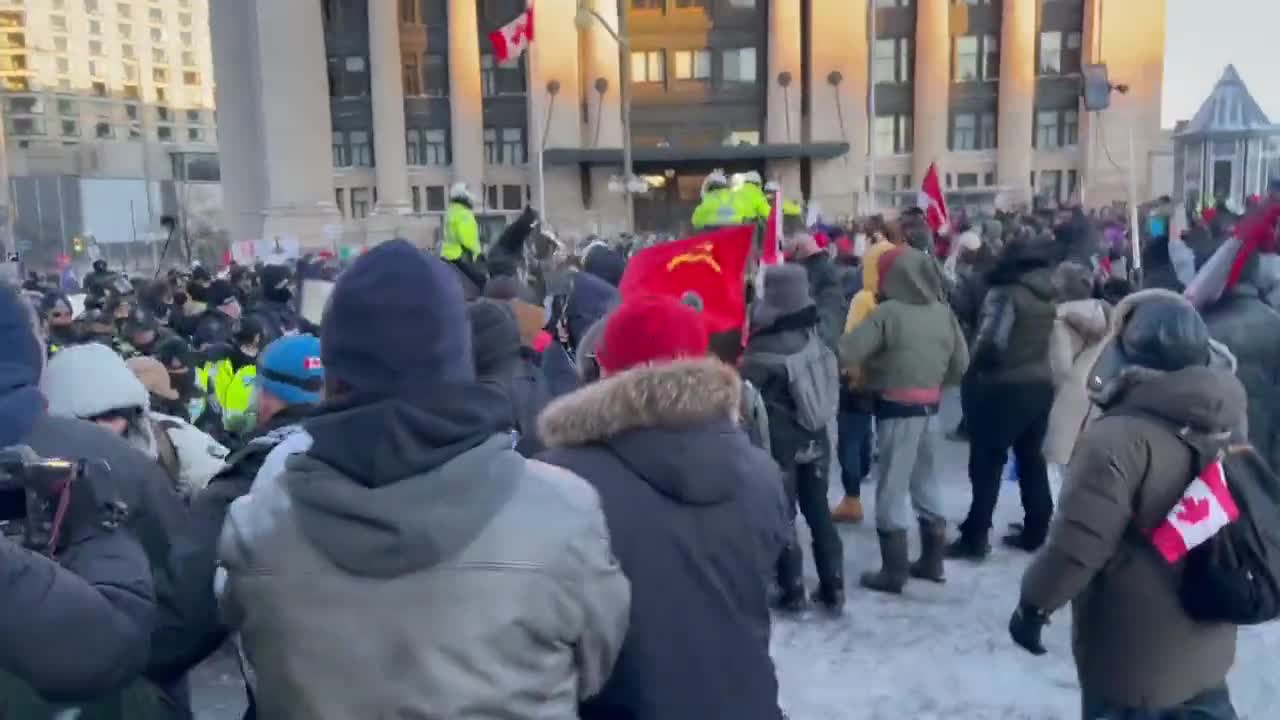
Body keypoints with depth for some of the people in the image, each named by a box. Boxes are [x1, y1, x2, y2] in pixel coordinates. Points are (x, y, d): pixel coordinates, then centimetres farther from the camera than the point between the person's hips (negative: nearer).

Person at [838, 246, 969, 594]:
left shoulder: (888, 312, -16)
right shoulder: (943, 312, 3)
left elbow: (845, 353, -20)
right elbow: (961, 363, 9)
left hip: (898, 409, -7)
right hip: (930, 407, 7)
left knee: (891, 487, 3)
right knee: (925, 481, 19)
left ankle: (893, 570, 9)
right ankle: (932, 561, 29)